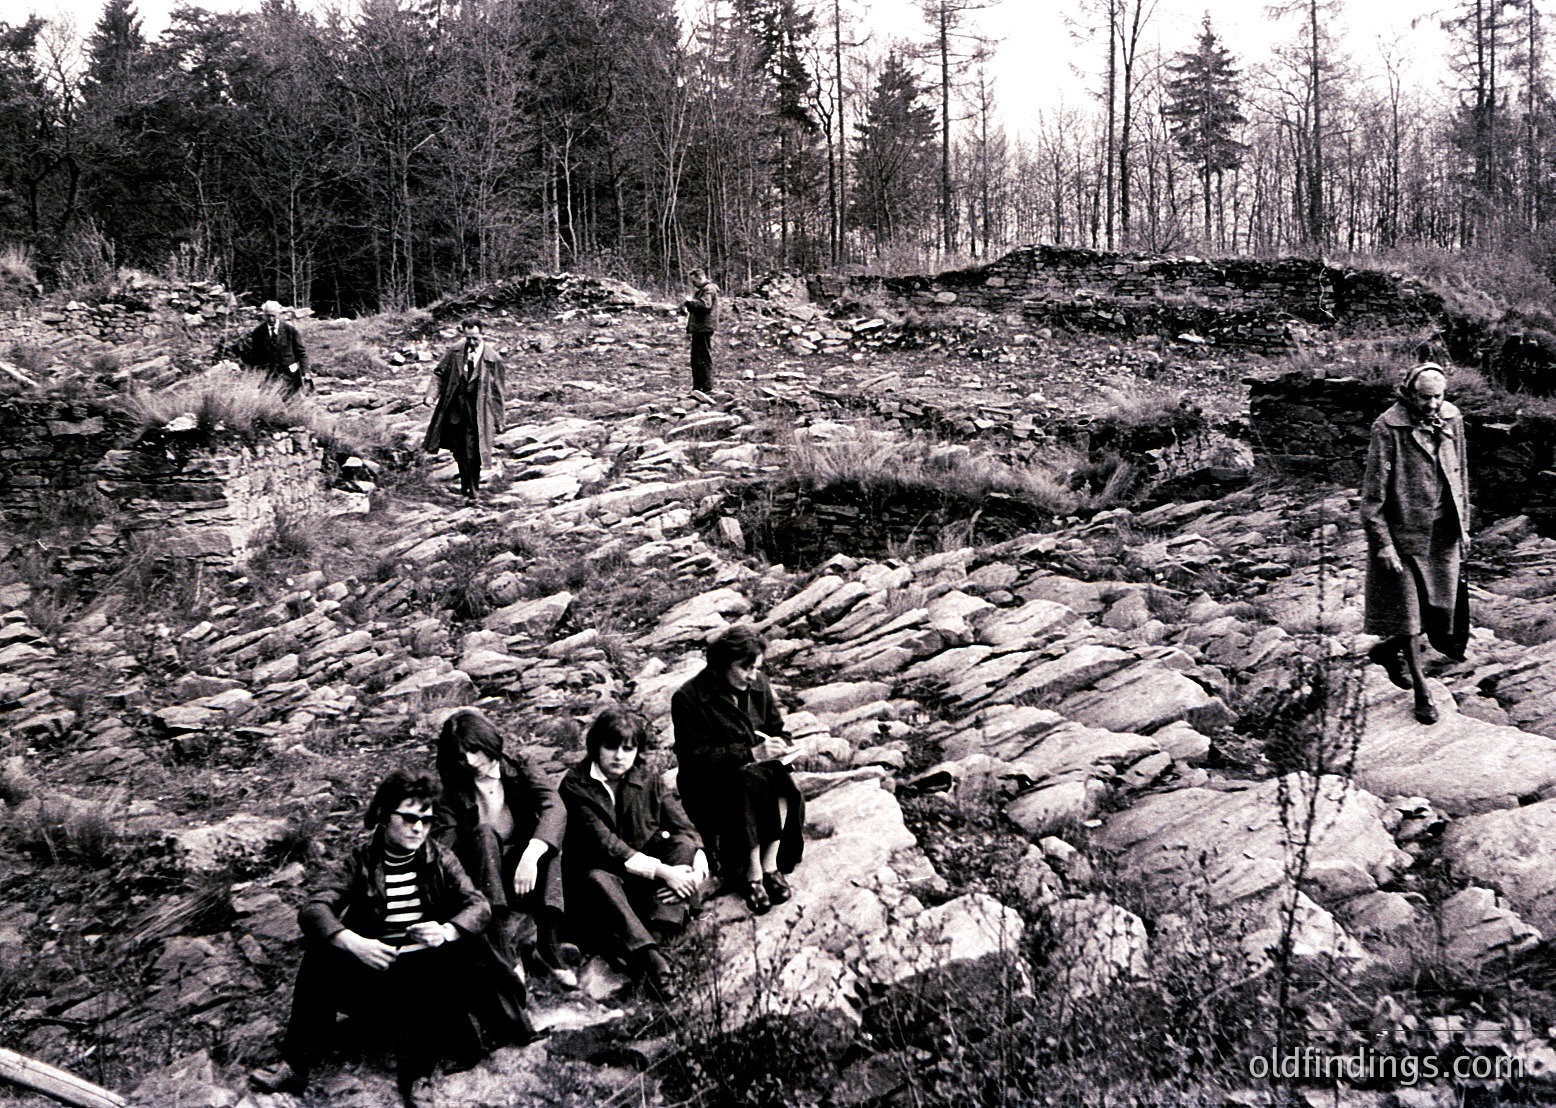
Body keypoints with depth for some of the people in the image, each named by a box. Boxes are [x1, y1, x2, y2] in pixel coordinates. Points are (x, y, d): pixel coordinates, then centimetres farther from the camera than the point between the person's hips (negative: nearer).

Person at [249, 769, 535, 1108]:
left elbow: (479, 906, -3)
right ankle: (296, 1066, -22)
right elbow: (313, 908, -10)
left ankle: (415, 1068, -22)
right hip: (373, 968, 0)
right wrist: (352, 942, -29)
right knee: (321, 952, -26)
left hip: (428, 971, 0)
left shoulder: (440, 860, 8)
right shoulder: (362, 861, 4)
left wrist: (448, 931, -26)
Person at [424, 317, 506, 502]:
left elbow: (498, 390, -3)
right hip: (454, 409, 4)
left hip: (476, 413, -4)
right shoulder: (455, 352, 0)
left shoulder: (492, 358, -8)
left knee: (472, 454, -6)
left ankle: (473, 492, 7)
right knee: (459, 452, 14)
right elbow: (440, 374, 6)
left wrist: (498, 418, -2)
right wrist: (432, 394, -11)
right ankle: (465, 485, 33)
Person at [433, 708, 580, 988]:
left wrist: (531, 854, -35)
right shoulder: (455, 788, 5)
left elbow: (556, 809, -17)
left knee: (547, 835, -27)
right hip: (481, 878, 0)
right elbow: (445, 847, -8)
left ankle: (549, 940, -38)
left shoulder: (518, 769, 2)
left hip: (526, 873, 0)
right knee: (484, 832, -28)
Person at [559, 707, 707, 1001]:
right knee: (598, 879, -37)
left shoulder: (649, 781, 4)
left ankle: (655, 940, -38)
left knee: (684, 844, -20)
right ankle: (651, 960, -54)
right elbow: (604, 844, -20)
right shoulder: (575, 786, -10)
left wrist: (698, 870, -25)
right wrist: (662, 871, -27)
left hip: (644, 879, 4)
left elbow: (686, 829, -3)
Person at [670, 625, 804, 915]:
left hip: (759, 768, 5)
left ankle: (770, 866, -25)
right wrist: (751, 754, -27)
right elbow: (695, 756, -19)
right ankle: (752, 874, -30)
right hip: (707, 785, -5)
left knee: (782, 783, -29)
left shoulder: (758, 686, 3)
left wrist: (784, 747, -10)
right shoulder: (689, 698, -15)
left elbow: (776, 729, 15)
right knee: (750, 781, -35)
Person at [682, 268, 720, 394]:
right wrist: (688, 303, 4)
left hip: (704, 328, -11)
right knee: (696, 358, 14)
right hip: (699, 328, 11)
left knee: (704, 357, -9)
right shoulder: (702, 289, 22)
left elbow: (705, 305, -26)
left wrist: (690, 301, -18)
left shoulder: (708, 289, -11)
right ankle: (698, 386, 20)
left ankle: (706, 386, -7)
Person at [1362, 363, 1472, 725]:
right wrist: (1382, 543, -16)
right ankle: (1421, 691, 15)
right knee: (1408, 610, 3)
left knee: (1442, 607, 12)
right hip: (1403, 533, -5)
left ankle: (1388, 649, 38)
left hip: (1443, 532, 6)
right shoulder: (1388, 428, -16)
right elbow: (1373, 492, -14)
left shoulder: (1452, 420, 1)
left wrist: (1464, 526, 13)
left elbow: (1461, 475, 13)